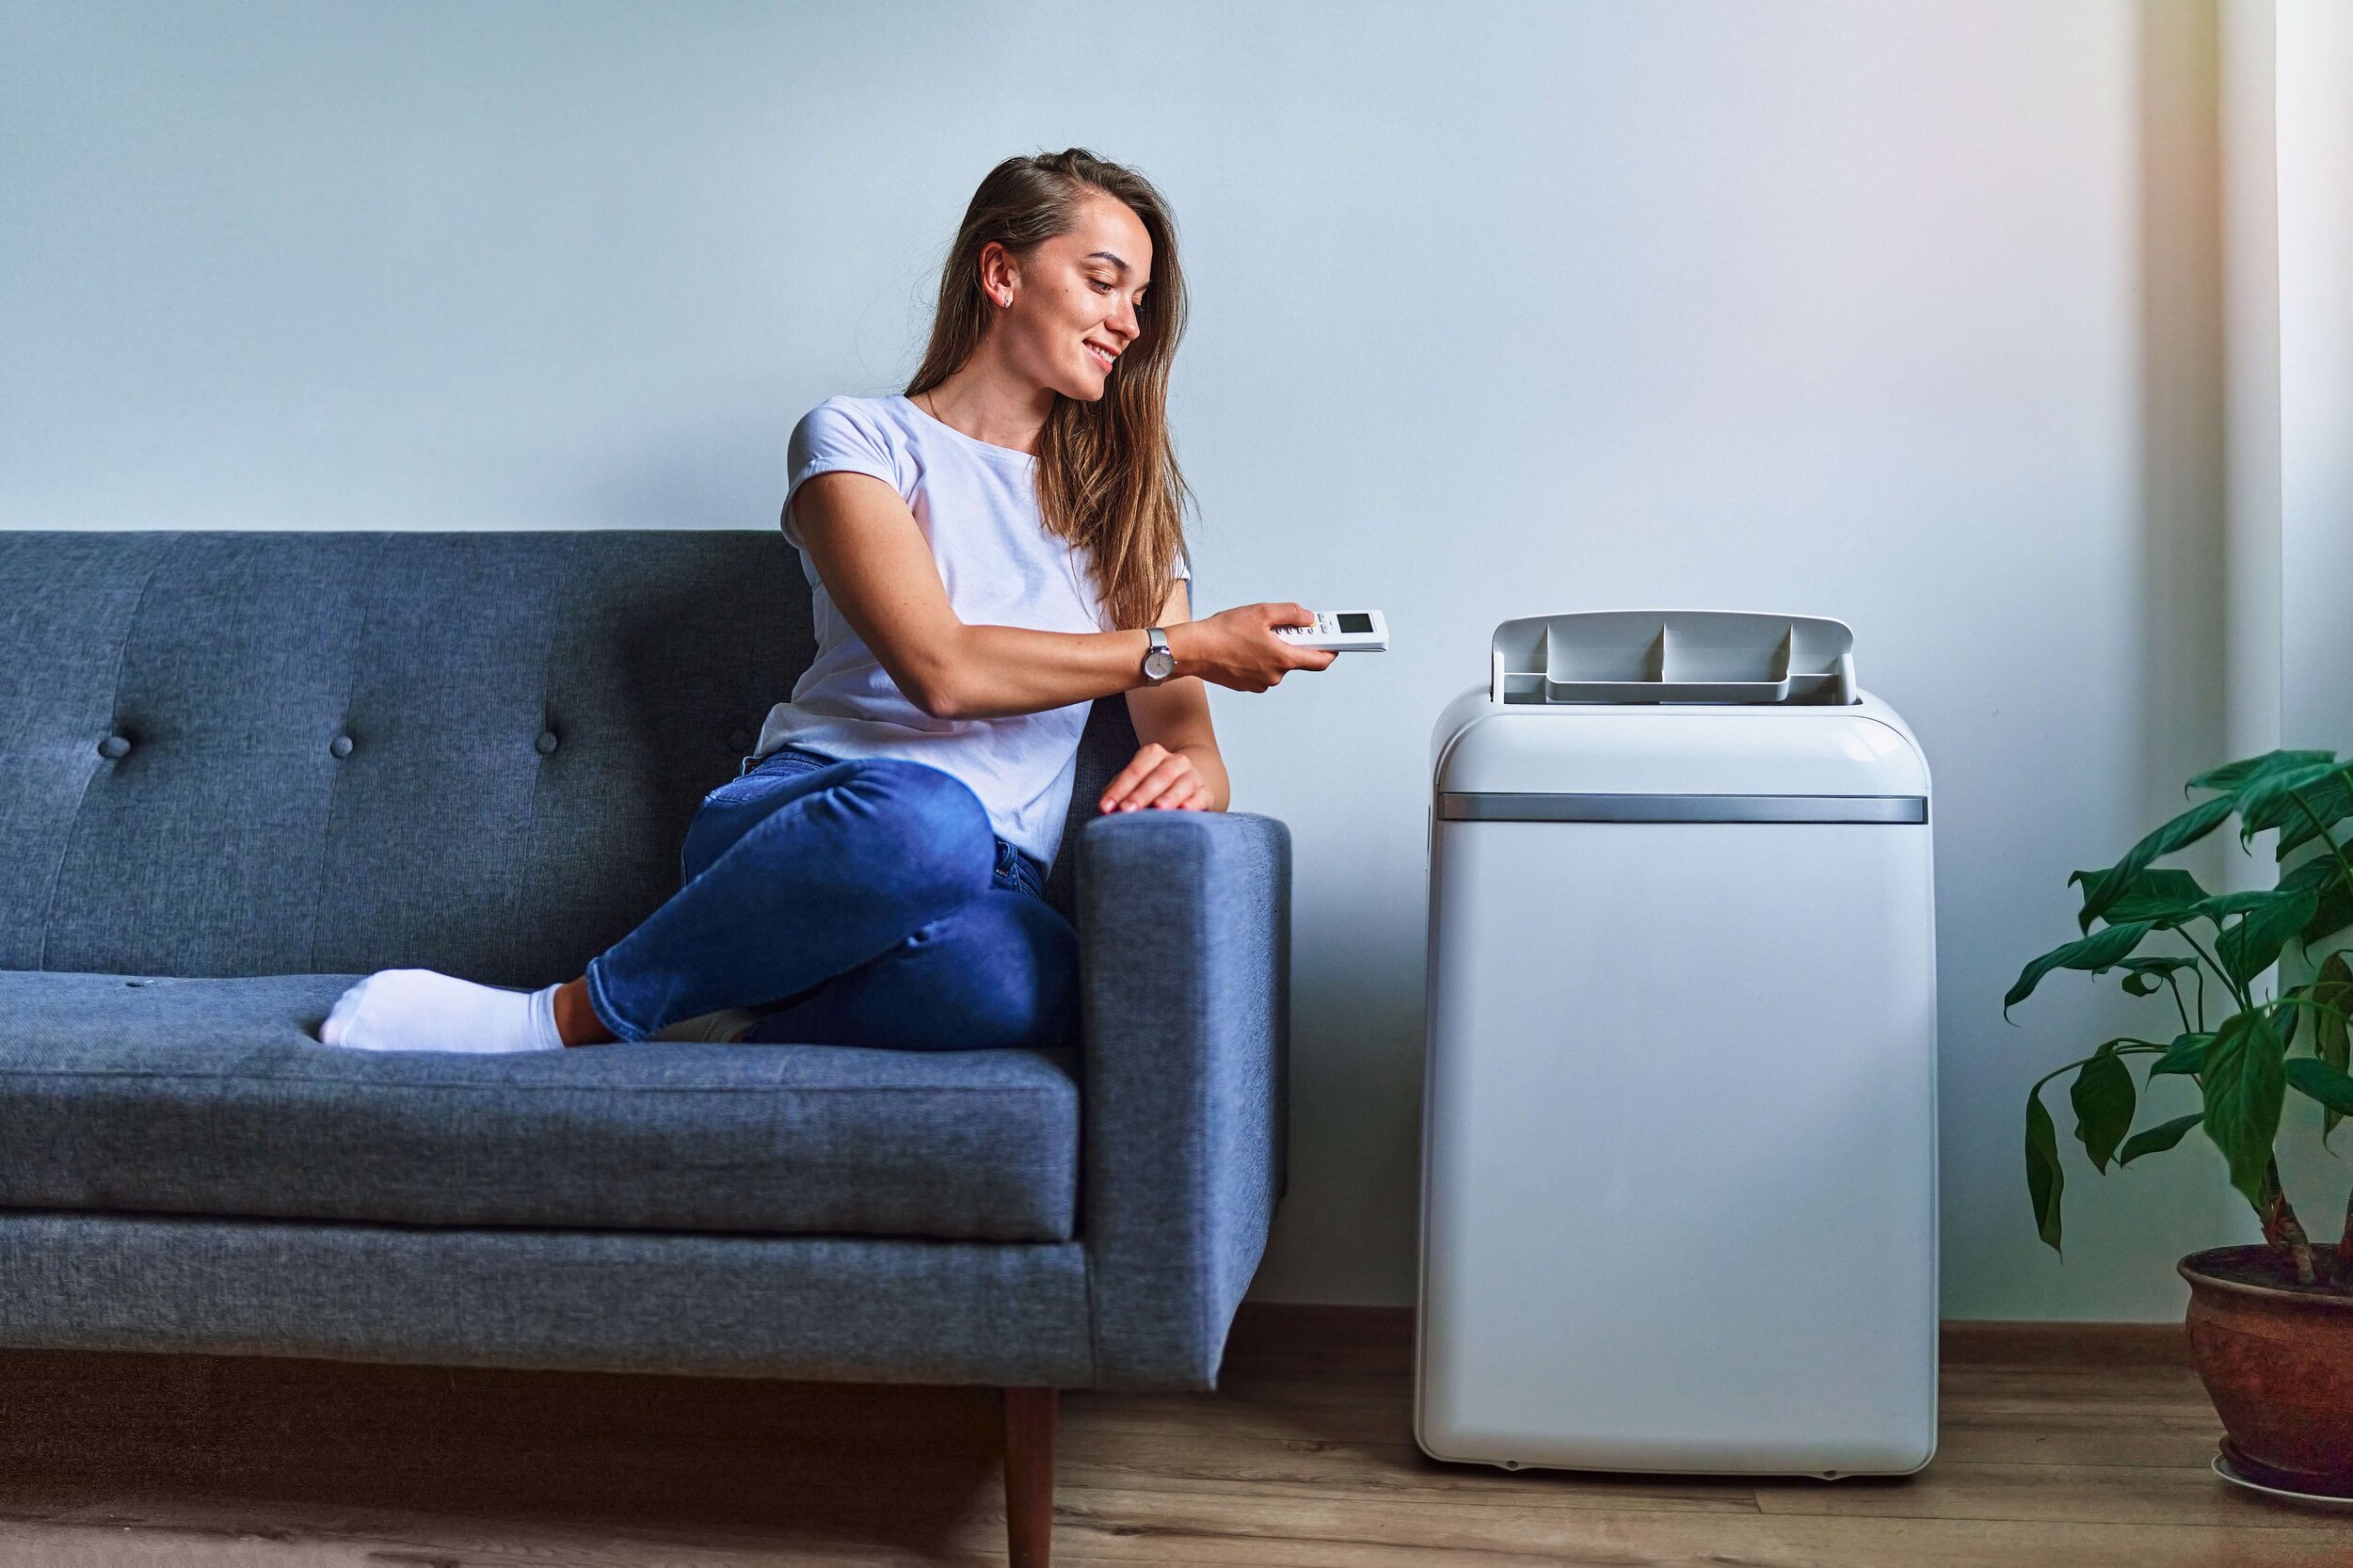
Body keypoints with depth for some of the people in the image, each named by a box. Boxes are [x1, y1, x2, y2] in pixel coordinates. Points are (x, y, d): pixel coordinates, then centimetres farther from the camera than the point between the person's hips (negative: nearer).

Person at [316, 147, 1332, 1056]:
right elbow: (940, 668, -8)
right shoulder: (858, 438, 7)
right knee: (921, 813, -43)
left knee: (1030, 978, -38)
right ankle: (569, 1019, -23)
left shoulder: (1127, 501, 22)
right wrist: (1186, 647, -4)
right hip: (808, 816, -2)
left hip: (988, 884, 3)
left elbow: (1191, 748, 16)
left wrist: (1184, 777, -10)